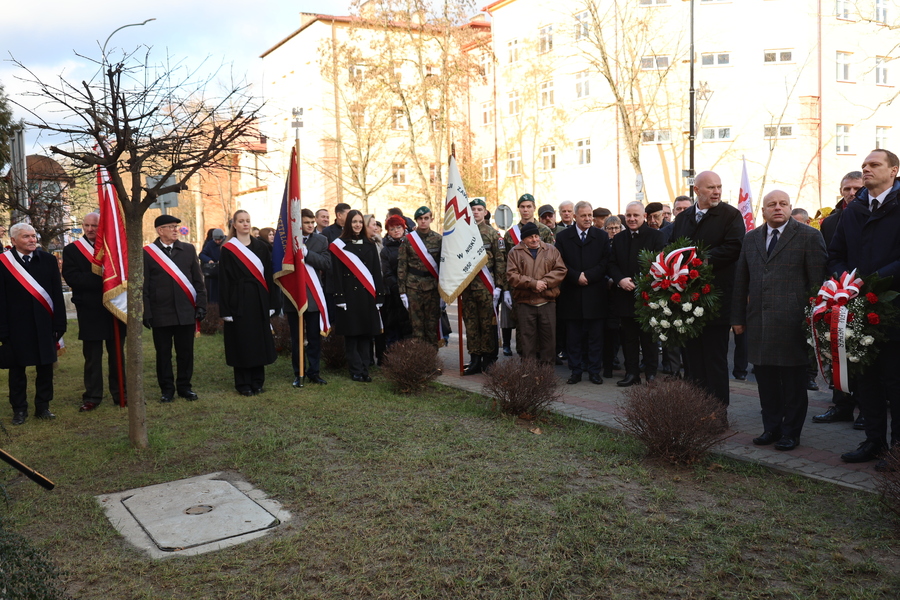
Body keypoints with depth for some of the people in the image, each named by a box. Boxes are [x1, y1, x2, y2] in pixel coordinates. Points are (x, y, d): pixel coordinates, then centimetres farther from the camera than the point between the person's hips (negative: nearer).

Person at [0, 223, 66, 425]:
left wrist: (59, 325, -2)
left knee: (45, 366, 8)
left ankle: (43, 407, 21)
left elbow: (57, 294, 2)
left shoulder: (49, 260, 2)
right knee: (17, 369, 8)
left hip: (44, 325, 2)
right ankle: (19, 409, 21)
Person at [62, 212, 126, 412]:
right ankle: (92, 397, 13)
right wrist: (101, 281, -18)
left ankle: (120, 394, 18)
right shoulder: (71, 250, 4)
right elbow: (71, 277, -9)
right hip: (89, 311, -1)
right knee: (92, 357, 4)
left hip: (115, 308, 1)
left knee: (117, 354, 9)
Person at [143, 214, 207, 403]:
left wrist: (201, 306, 2)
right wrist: (146, 313, -5)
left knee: (186, 352, 7)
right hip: (161, 314, -2)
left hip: (186, 312, 2)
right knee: (163, 353, 6)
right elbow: (144, 286, 0)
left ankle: (185, 386, 20)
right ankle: (166, 389, 17)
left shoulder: (189, 249, 8)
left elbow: (198, 280, 9)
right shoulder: (147, 252, 1)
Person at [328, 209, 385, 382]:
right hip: (349, 295, -4)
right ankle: (356, 371, 6)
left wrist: (379, 296, 5)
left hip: (367, 295, 4)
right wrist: (339, 297, -12)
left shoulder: (370, 245, 13)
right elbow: (336, 273, -4)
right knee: (351, 334, 0)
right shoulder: (339, 245, 1)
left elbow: (377, 271, 11)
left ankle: (364, 370, 12)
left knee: (366, 334, 5)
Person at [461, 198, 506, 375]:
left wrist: (498, 286, -8)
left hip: (486, 286, -3)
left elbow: (500, 261, -1)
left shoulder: (493, 233, 3)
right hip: (467, 286, 3)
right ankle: (475, 360, 12)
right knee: (471, 324, 5)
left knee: (488, 324, 1)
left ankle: (488, 359, 10)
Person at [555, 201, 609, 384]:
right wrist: (576, 277, -12)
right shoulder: (563, 237, 7)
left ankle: (594, 371, 13)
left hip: (595, 295, 0)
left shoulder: (602, 236, 8)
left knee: (595, 336, 4)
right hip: (571, 294, 0)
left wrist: (587, 276, -12)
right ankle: (575, 371, 13)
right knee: (573, 337, 4)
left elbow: (605, 263, 0)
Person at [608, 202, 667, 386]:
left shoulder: (656, 236, -2)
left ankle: (651, 374, 13)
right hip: (625, 295, 4)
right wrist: (620, 280, -10)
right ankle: (631, 373, 16)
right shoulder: (618, 238, 12)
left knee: (649, 339, 4)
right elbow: (612, 264, 9)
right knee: (629, 337, 9)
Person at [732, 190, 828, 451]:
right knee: (765, 379, 10)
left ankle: (791, 432, 17)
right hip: (758, 322, 4)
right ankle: (771, 428, 23)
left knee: (793, 381, 5)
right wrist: (738, 317, 11)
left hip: (792, 322, -4)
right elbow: (740, 280, 14)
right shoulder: (751, 238, 13)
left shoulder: (809, 236, -1)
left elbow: (818, 281, -4)